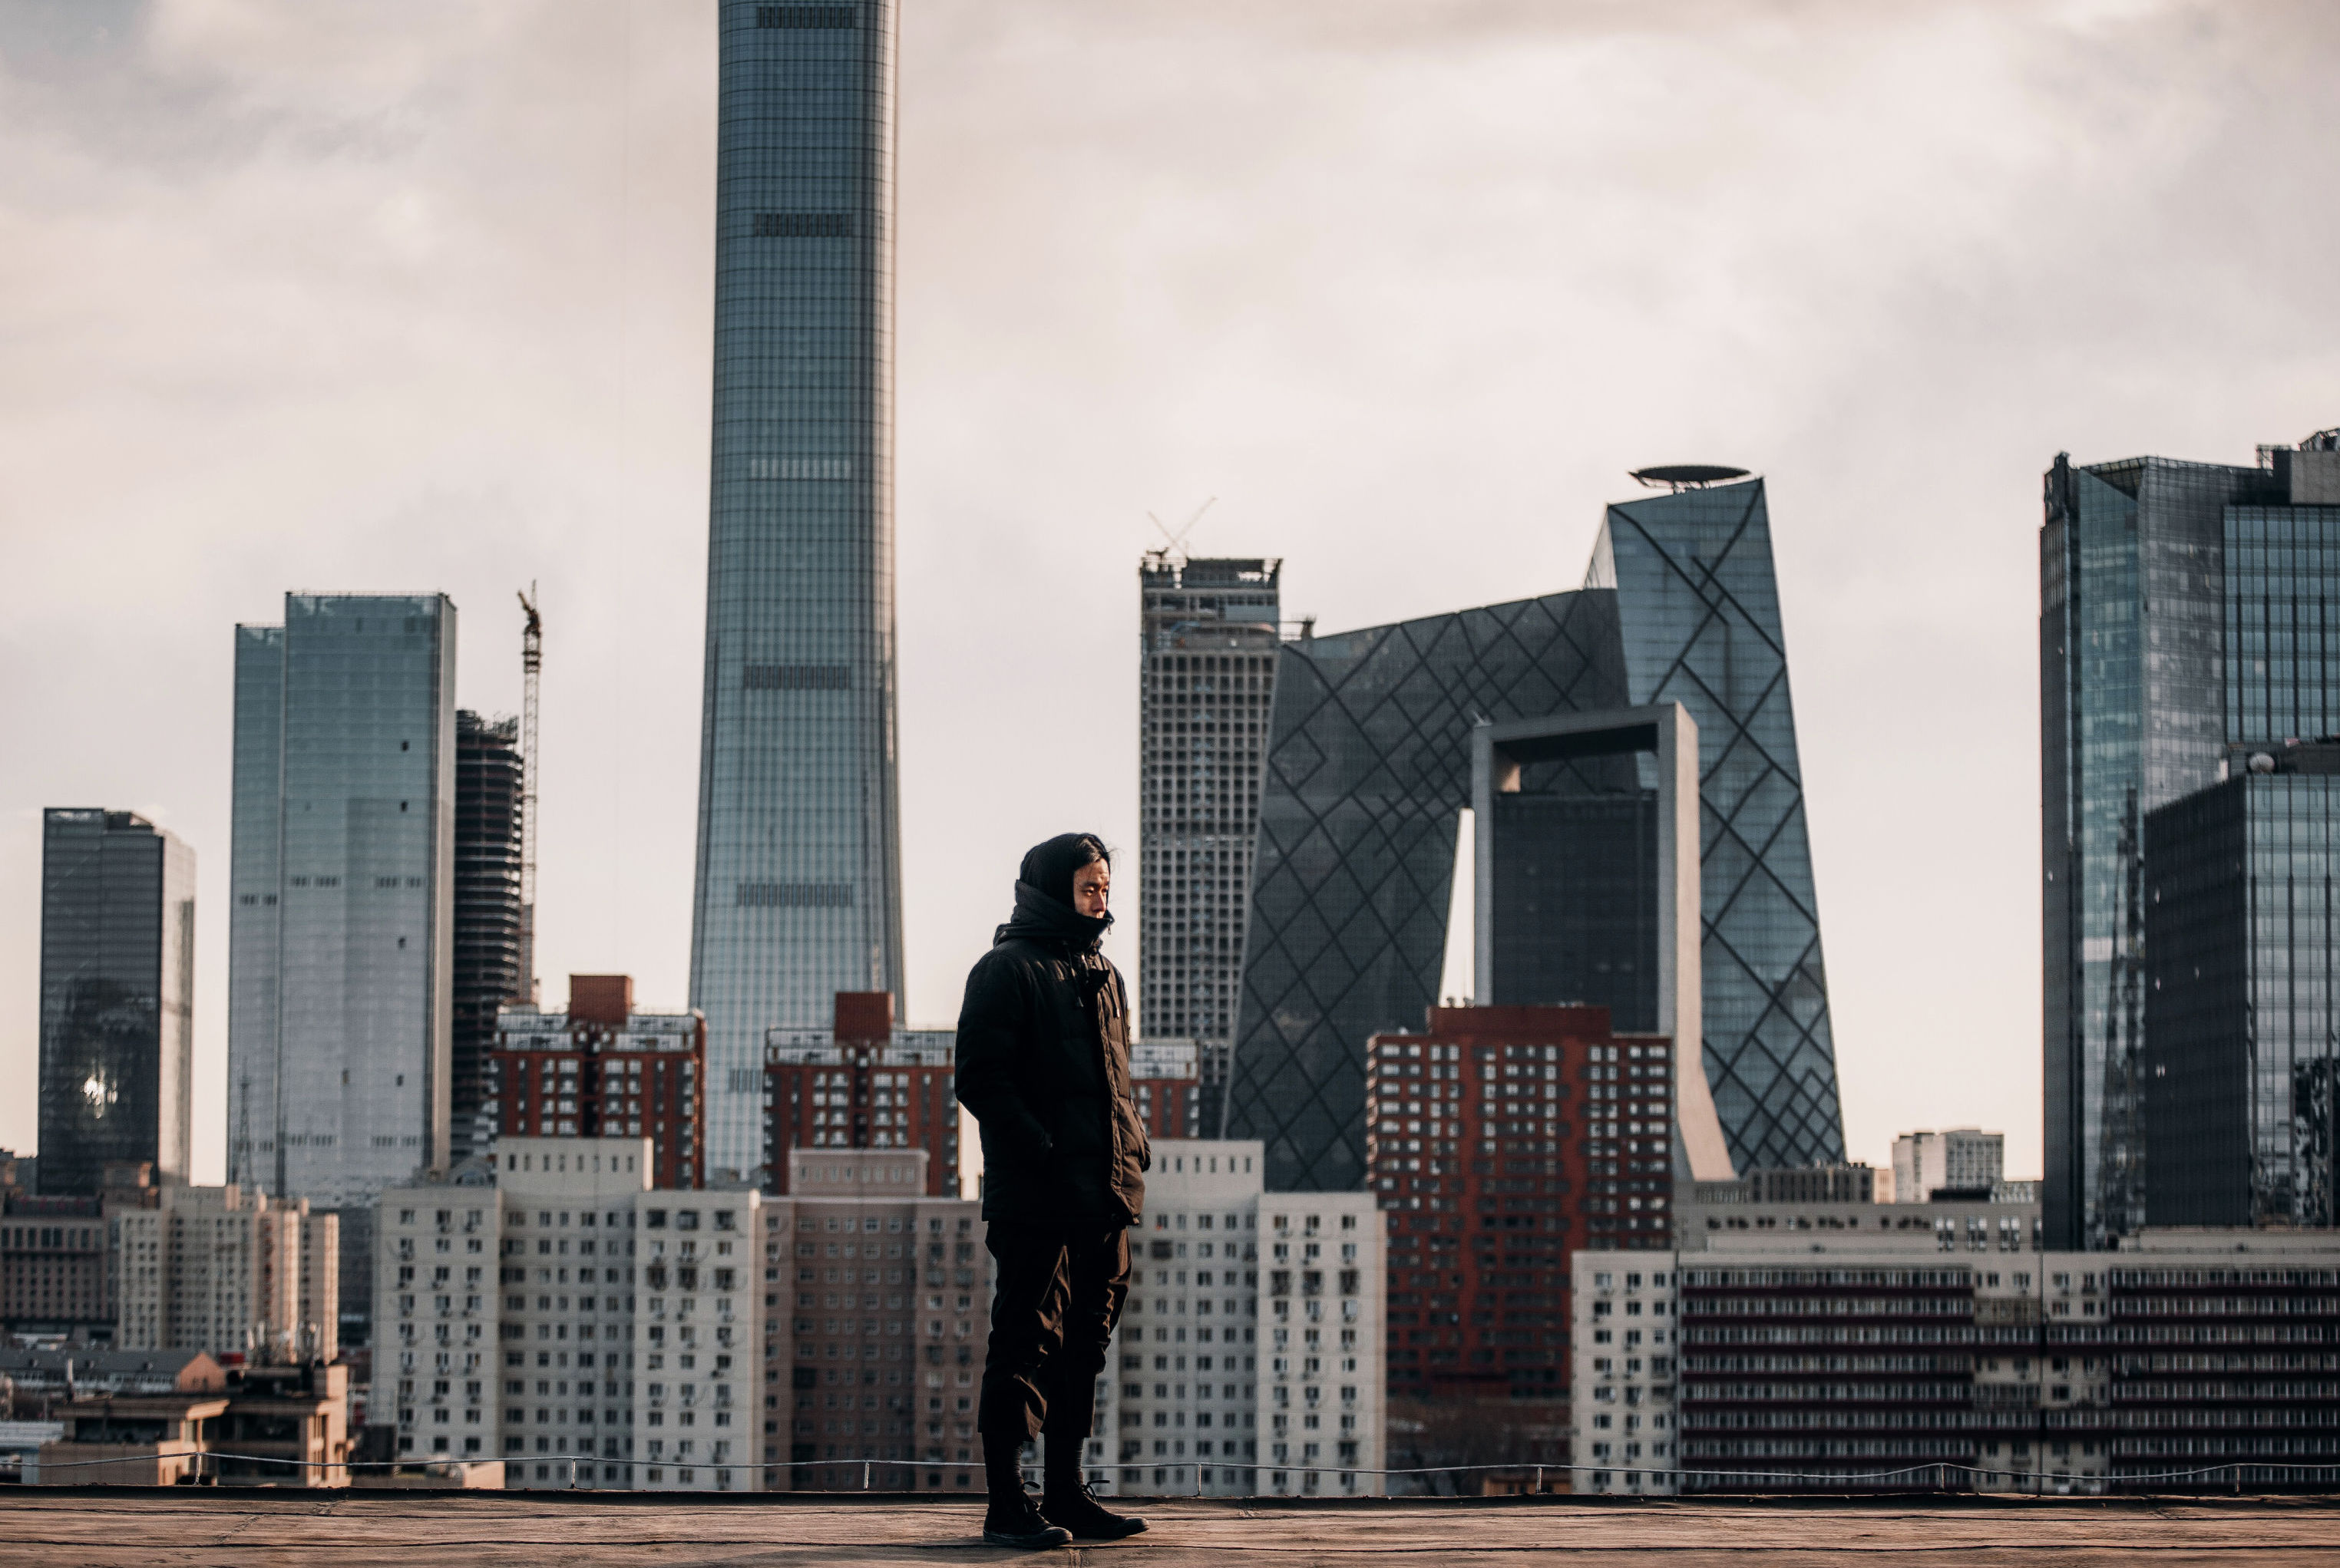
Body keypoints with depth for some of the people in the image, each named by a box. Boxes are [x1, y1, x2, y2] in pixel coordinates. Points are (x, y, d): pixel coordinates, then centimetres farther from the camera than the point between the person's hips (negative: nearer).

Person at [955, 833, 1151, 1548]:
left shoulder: (1104, 975, 20)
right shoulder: (1006, 970, -5)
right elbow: (981, 1079, -13)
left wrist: (1134, 1148, 10)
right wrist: (1042, 1153, -19)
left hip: (1104, 1195, 8)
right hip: (1035, 1197, -8)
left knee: (1085, 1342, 11)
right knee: (1026, 1342, -6)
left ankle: (1065, 1493, 19)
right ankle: (1007, 1506, -3)